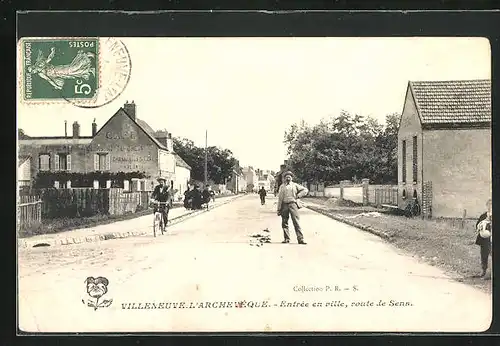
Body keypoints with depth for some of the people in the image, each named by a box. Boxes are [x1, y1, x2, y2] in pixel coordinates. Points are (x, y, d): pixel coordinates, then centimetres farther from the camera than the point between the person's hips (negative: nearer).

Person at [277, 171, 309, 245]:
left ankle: (300, 239, -10)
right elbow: (280, 198, 11)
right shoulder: (282, 187, 13)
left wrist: (298, 196, 0)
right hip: (284, 205, 2)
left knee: (296, 222, -8)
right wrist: (279, 209, 5)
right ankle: (286, 238, 13)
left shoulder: (295, 185, 11)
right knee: (284, 222, 3)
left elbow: (305, 190, 12)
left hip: (293, 204, -2)